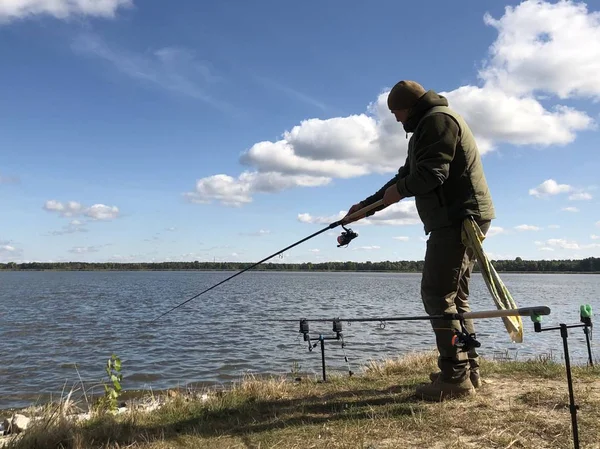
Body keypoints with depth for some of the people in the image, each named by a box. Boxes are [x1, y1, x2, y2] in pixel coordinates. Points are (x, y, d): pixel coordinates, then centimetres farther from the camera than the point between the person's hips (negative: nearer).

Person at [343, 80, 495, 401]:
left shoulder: (438, 119, -8)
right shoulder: (430, 125, 26)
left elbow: (432, 174, -21)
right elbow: (407, 175, 26)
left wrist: (399, 189, -2)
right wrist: (366, 206, 22)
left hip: (458, 219, -11)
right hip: (460, 221, 11)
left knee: (437, 294, -11)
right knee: (454, 297, 11)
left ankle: (456, 376, -8)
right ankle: (468, 370, 17)